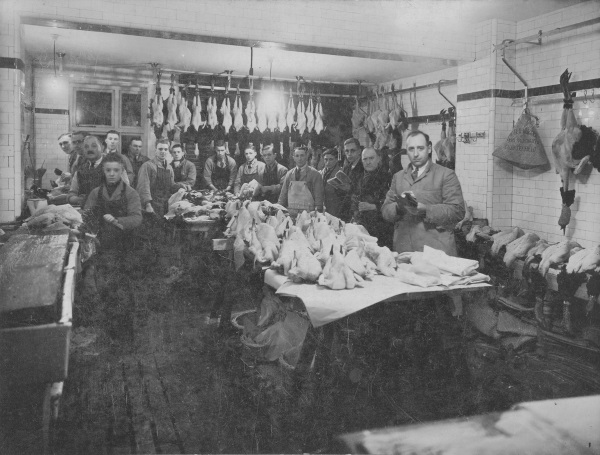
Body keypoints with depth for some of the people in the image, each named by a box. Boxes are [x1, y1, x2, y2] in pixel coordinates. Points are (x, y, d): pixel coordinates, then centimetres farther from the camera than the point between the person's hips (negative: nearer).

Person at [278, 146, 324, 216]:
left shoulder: (314, 174, -1)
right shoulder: (289, 174, 11)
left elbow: (318, 196, -3)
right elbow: (283, 194, 14)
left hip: (308, 213, -3)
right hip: (291, 213, 3)